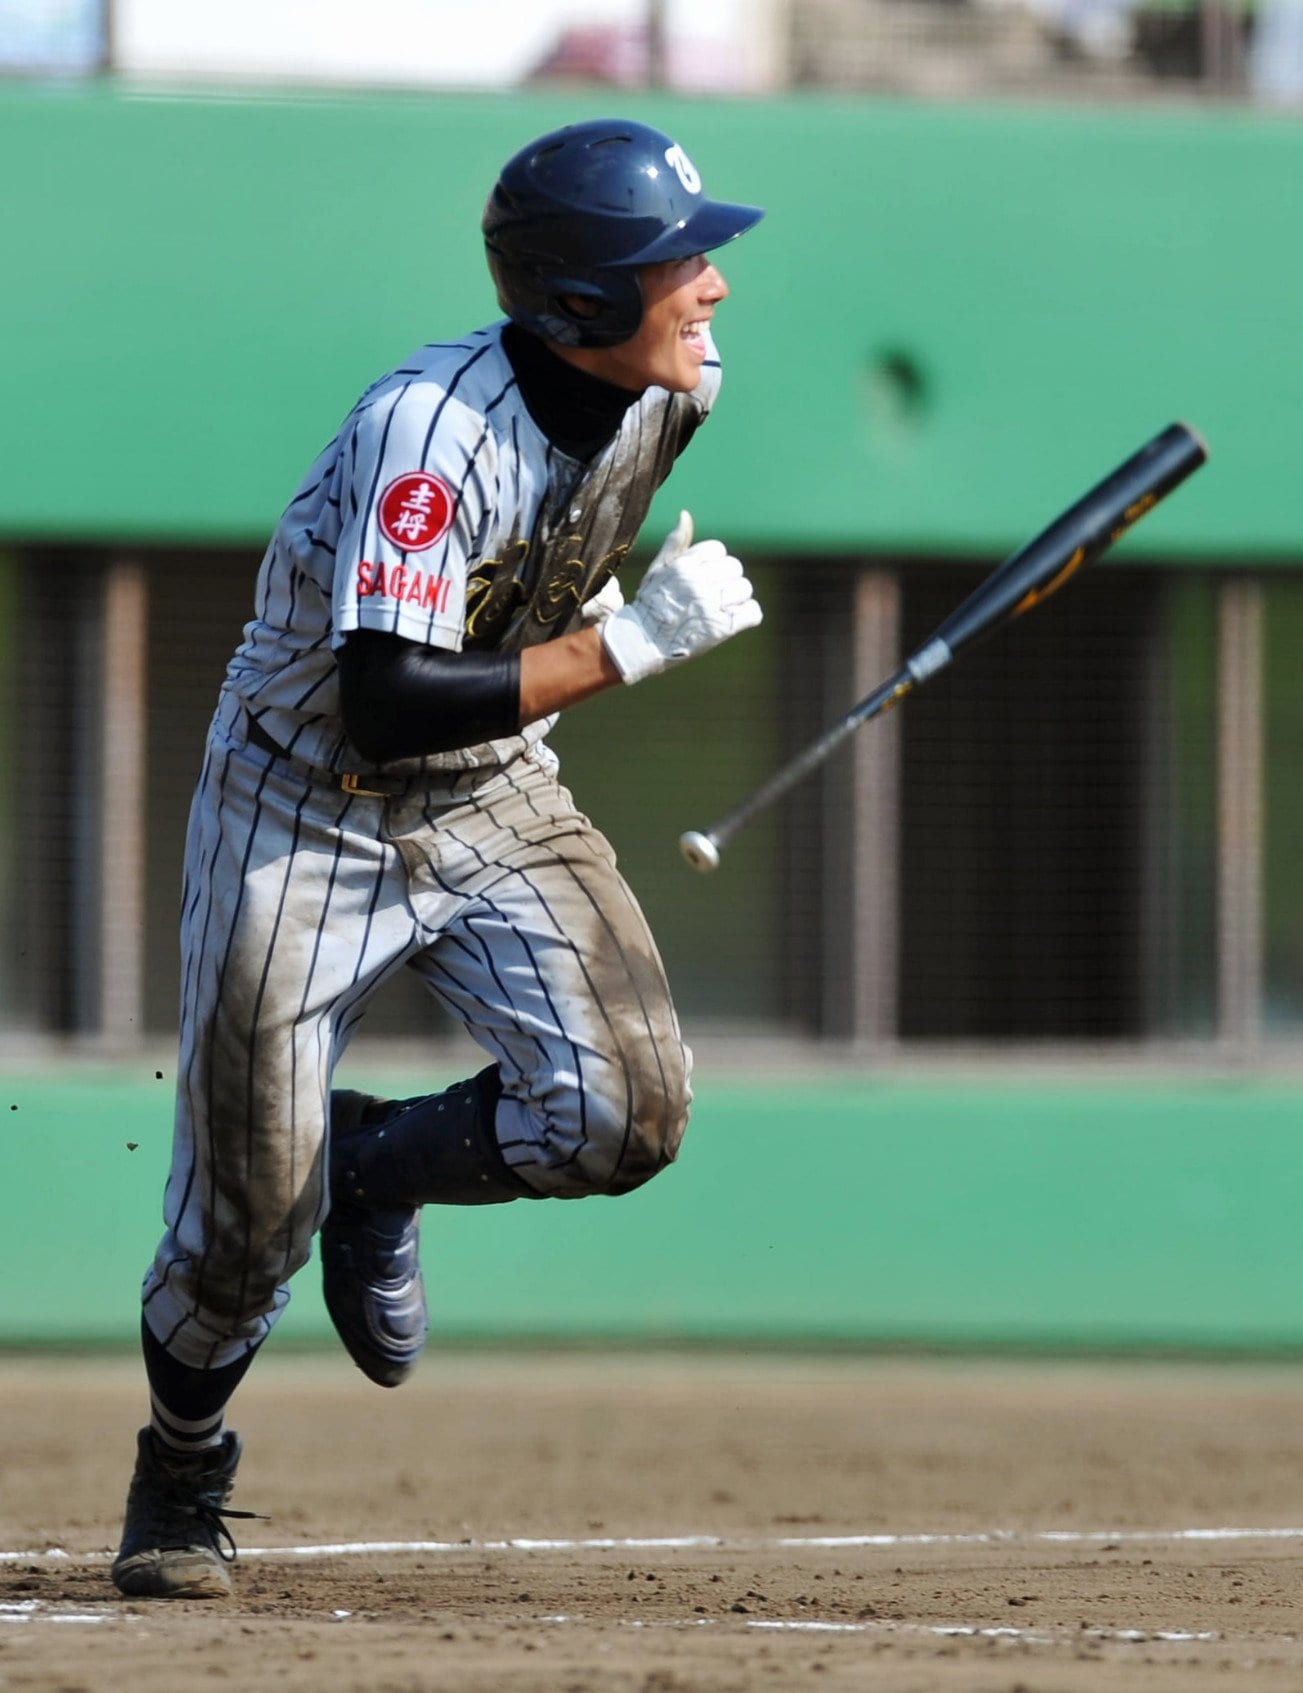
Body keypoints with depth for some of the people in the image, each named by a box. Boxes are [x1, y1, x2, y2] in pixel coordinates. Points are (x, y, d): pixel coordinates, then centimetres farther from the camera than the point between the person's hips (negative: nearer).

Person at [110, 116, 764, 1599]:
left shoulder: (675, 389, -9)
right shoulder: (431, 432, -31)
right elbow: (386, 709, -37)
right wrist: (629, 643, -35)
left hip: (495, 803, 5)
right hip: (305, 806, -5)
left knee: (624, 1111, -18)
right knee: (249, 1214, -3)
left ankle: (377, 1174, 13)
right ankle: (180, 1467, 28)